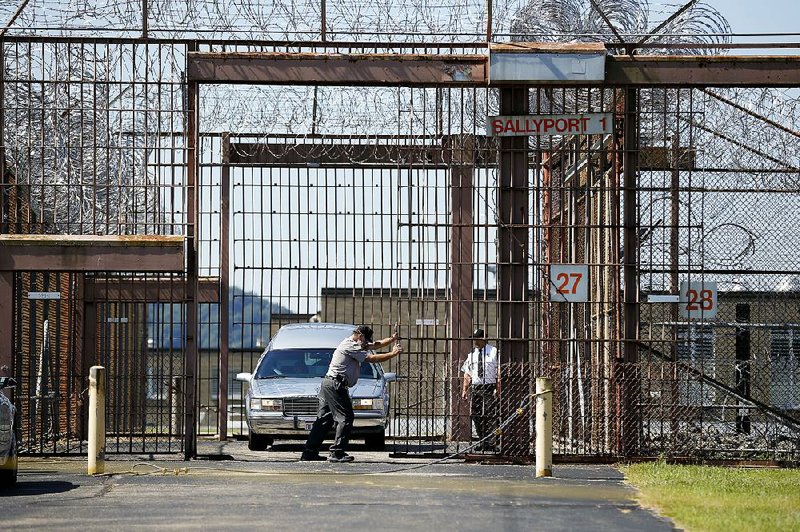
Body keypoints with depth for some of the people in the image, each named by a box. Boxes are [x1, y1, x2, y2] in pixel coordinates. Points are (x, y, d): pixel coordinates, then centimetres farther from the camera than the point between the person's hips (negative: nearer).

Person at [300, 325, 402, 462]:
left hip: (328, 384, 11)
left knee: (324, 419, 10)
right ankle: (336, 453, -12)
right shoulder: (351, 346, -13)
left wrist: (392, 339, 11)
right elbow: (372, 358, -16)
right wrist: (393, 354, -9)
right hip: (335, 386, -11)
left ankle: (309, 452, 9)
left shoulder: (355, 344, 19)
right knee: (345, 418, -9)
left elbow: (376, 345, 24)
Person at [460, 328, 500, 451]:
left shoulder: (493, 352, 1)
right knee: (476, 416, 3)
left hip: (489, 387, -5)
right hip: (475, 388, 5)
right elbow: (467, 374, 17)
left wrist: (498, 389, -13)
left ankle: (491, 443, -7)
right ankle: (482, 442, 10)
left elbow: (499, 372, -4)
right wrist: (465, 390, 8)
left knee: (490, 415, -9)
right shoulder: (471, 354, 15)